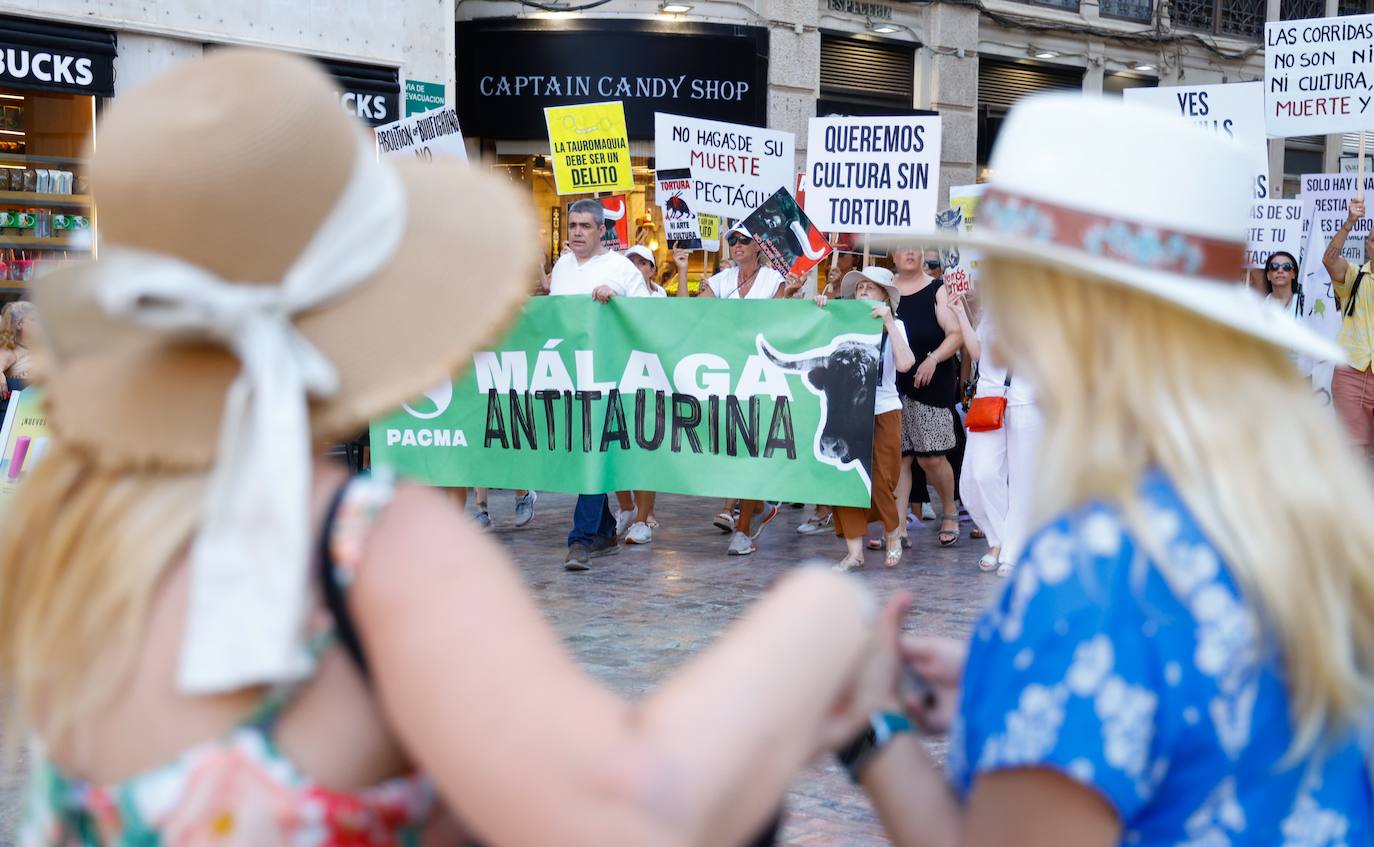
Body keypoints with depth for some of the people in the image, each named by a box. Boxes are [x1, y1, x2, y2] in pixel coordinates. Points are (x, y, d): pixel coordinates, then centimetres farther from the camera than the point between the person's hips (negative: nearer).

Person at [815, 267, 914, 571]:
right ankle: (854, 551, -2)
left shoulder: (894, 326, 2)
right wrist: (819, 311, -10)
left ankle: (894, 534, 26)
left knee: (881, 483, -1)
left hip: (883, 411, -1)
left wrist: (889, 323, -16)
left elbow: (904, 363, -16)